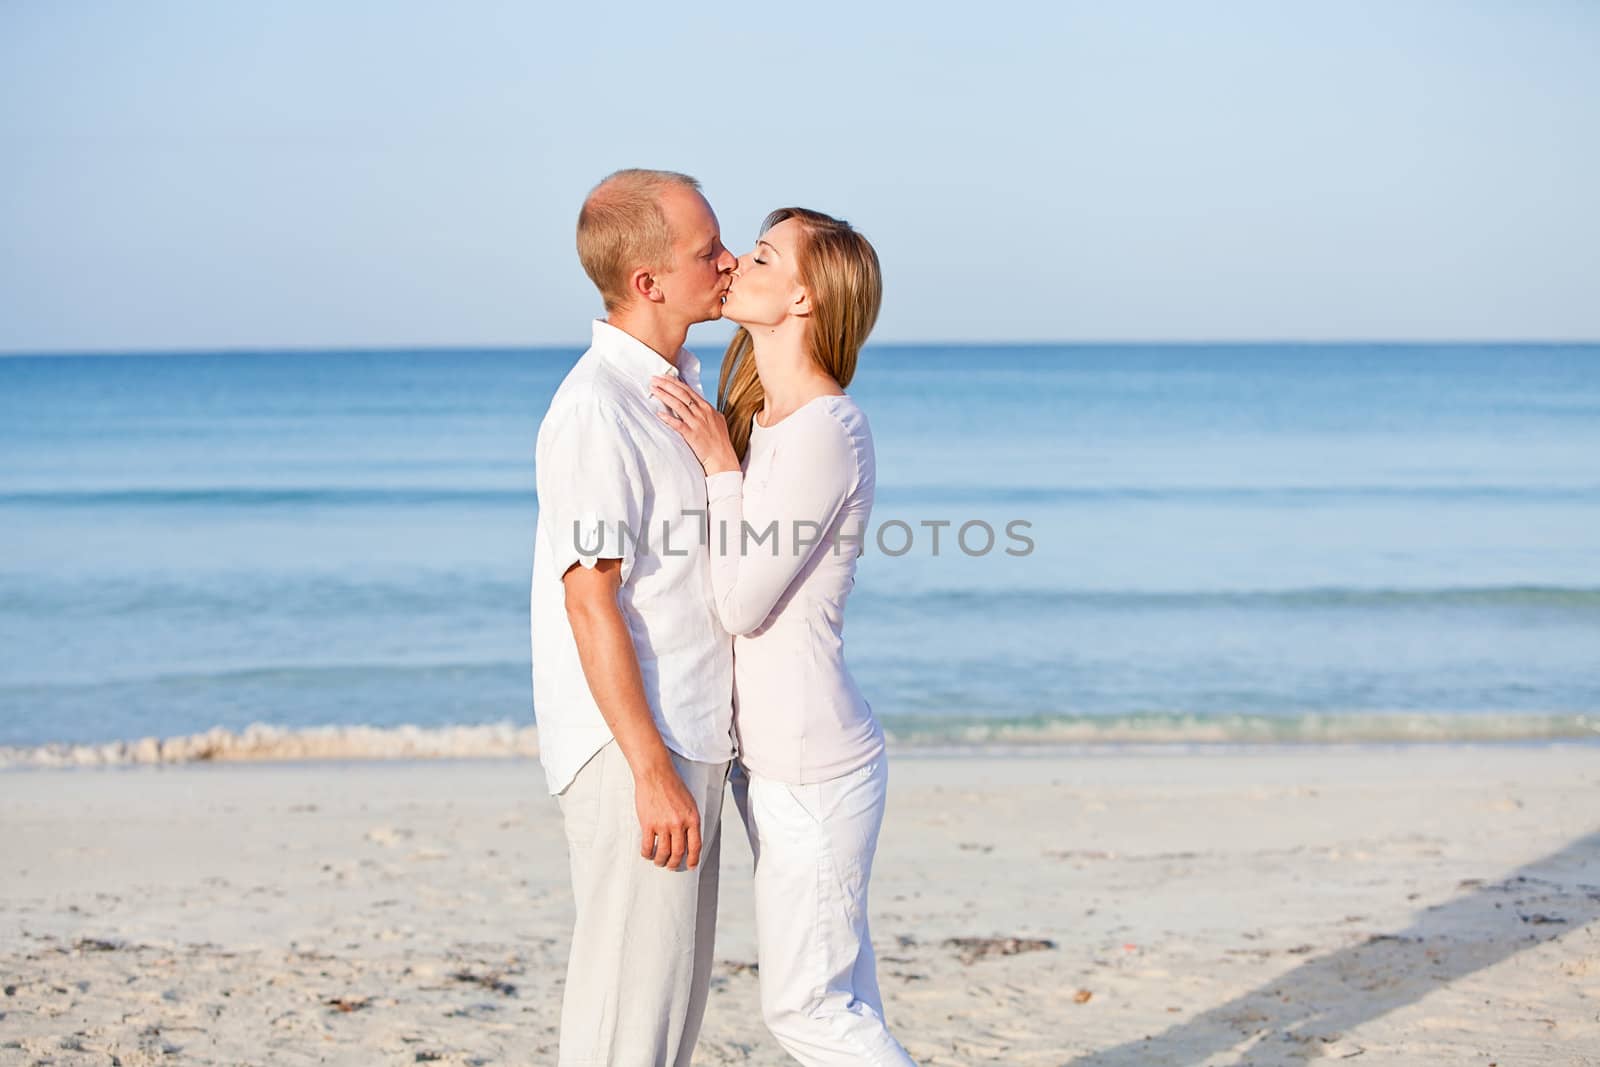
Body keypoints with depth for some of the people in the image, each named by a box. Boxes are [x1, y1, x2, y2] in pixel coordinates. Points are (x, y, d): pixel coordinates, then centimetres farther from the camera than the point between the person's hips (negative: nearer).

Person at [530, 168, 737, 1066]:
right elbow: (589, 599, -20)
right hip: (634, 752, -9)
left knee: (677, 988, 16)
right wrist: (653, 774, -22)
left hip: (690, 740, 9)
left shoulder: (677, 385, 13)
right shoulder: (596, 406, -17)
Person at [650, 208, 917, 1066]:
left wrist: (720, 463, -15)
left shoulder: (824, 432, -19)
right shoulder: (761, 421, 11)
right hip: (772, 758, 9)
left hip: (809, 768, -9)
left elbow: (743, 602, -18)